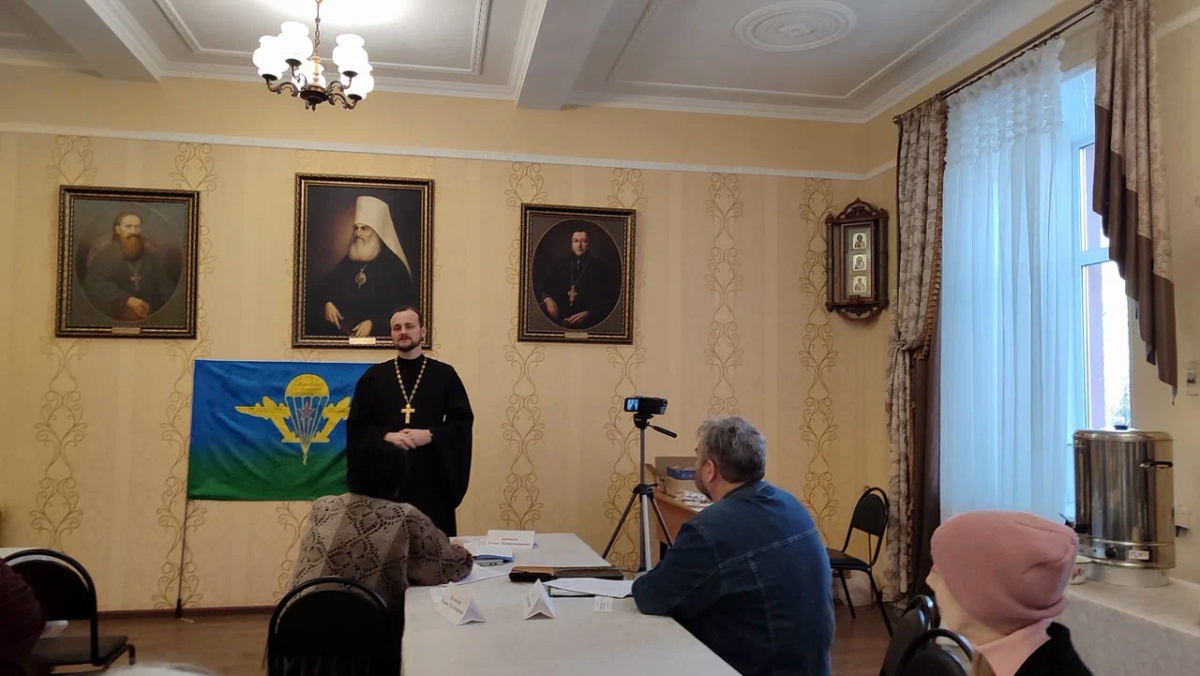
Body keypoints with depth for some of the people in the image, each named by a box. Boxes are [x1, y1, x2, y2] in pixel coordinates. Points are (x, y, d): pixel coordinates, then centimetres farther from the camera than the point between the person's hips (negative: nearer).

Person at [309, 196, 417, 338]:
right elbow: (325, 287, 21)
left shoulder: (393, 265, -1)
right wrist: (327, 303, -1)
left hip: (375, 332, -5)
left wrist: (373, 323, -20)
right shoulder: (349, 260, 16)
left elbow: (404, 308, -9)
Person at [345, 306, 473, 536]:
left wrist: (430, 435, -14)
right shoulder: (373, 376, 9)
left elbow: (463, 422, 0)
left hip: (431, 476, -1)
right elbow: (355, 426, 5)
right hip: (383, 478, 1)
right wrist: (386, 436, -12)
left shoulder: (445, 374, 6)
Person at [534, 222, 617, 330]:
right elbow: (539, 285, 15)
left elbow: (608, 302, 2)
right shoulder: (560, 265, 14)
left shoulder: (599, 269, 6)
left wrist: (588, 314, -12)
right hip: (557, 320, 3)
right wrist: (547, 298, -7)